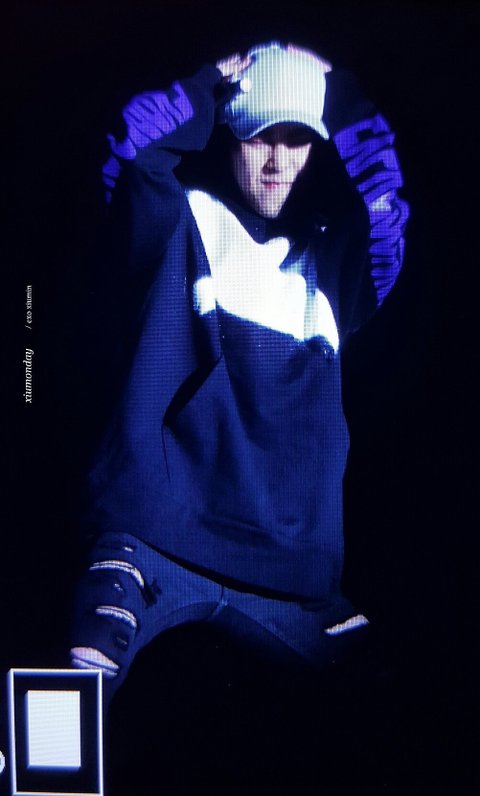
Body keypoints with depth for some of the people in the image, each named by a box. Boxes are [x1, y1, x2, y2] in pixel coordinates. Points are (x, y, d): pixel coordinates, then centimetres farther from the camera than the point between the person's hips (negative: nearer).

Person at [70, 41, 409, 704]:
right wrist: (213, 87, 4)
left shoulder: (331, 257, 19)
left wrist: (341, 94, 8)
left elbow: (397, 211, 4)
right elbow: (130, 150, -8)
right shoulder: (181, 222, 9)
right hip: (161, 543, -3)